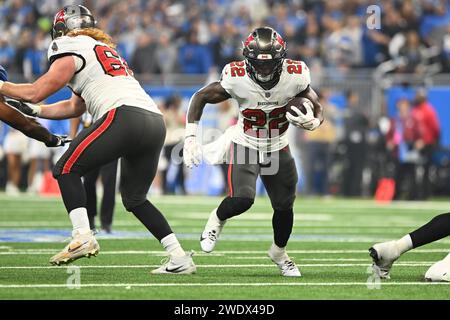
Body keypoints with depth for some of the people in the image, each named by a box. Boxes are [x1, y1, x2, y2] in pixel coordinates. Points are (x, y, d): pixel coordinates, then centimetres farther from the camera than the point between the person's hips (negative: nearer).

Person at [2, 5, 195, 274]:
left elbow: (36, 92, 7)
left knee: (67, 169, 1)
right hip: (156, 122, 8)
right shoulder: (105, 51, 34)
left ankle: (83, 237, -16)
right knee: (135, 198, 19)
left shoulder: (72, 51, 8)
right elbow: (75, 108, 40)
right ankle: (179, 257, 10)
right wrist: (34, 111, 39)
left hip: (124, 115, -8)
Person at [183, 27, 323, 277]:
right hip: (245, 145, -3)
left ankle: (279, 253, 37)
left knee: (284, 206, 7)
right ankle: (217, 219, 13)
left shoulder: (295, 77, -21)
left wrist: (311, 122, -30)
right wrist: (190, 137, -18)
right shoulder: (237, 79, -26)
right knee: (241, 200, -24)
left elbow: (317, 109, -6)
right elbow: (201, 97, -11)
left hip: (278, 149, 3)